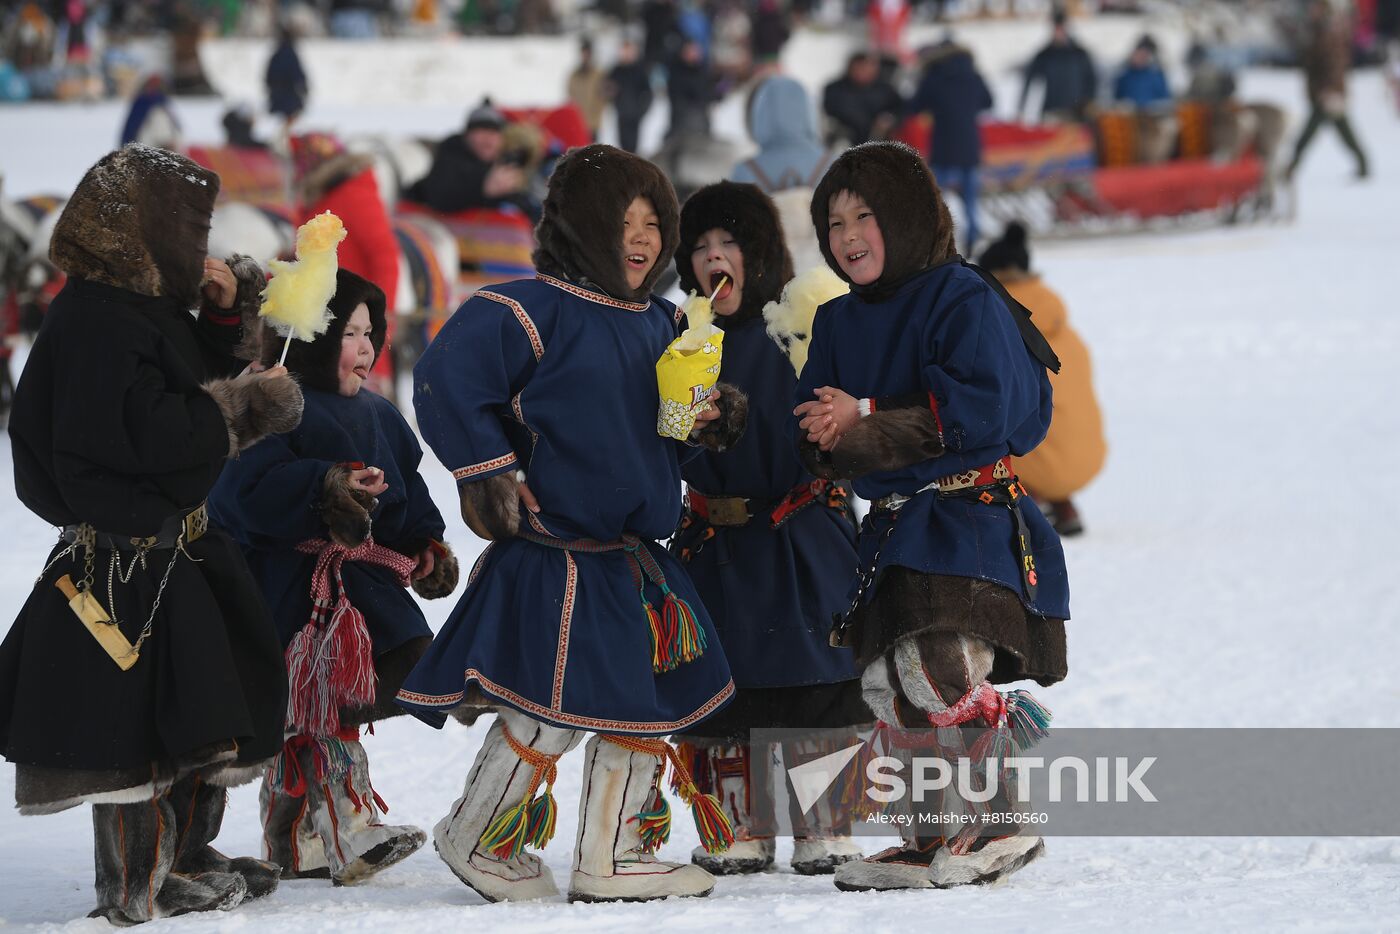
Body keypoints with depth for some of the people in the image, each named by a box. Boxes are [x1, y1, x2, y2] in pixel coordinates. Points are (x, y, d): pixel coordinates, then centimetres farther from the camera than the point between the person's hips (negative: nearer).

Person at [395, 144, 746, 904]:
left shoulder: (660, 326, 13)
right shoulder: (532, 313, -13)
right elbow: (445, 381, -17)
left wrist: (712, 423, 4)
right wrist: (494, 475, -17)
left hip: (634, 559, 8)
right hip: (554, 557, -8)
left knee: (649, 703, 11)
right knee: (550, 711, -9)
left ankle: (612, 857, 21)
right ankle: (475, 837, 11)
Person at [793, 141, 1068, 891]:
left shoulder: (963, 301, -8)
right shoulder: (839, 324, 15)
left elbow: (978, 412, -19)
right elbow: (813, 439, 14)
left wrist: (864, 422, -19)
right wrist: (825, 437, -12)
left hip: (968, 517, -8)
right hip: (891, 529, 8)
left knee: (938, 674, -20)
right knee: (884, 685, 5)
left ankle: (1002, 825, -9)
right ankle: (930, 843, 13)